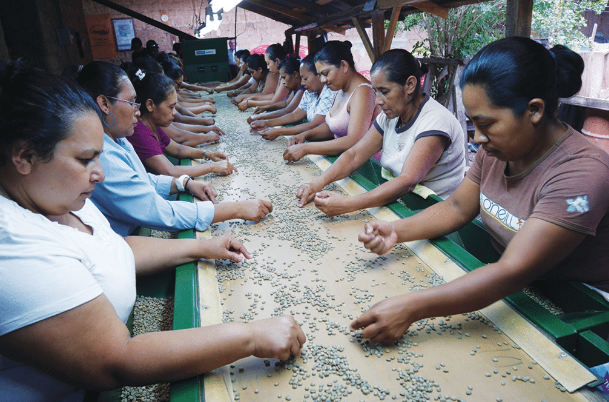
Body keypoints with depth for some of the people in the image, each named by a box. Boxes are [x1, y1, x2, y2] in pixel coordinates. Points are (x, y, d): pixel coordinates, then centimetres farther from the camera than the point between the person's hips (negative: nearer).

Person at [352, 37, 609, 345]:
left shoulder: (581, 174, -28)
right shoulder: (498, 148, -4)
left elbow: (514, 271, -35)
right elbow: (457, 207, 4)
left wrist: (412, 307, -42)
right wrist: (397, 231, -13)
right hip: (511, 292, 7)